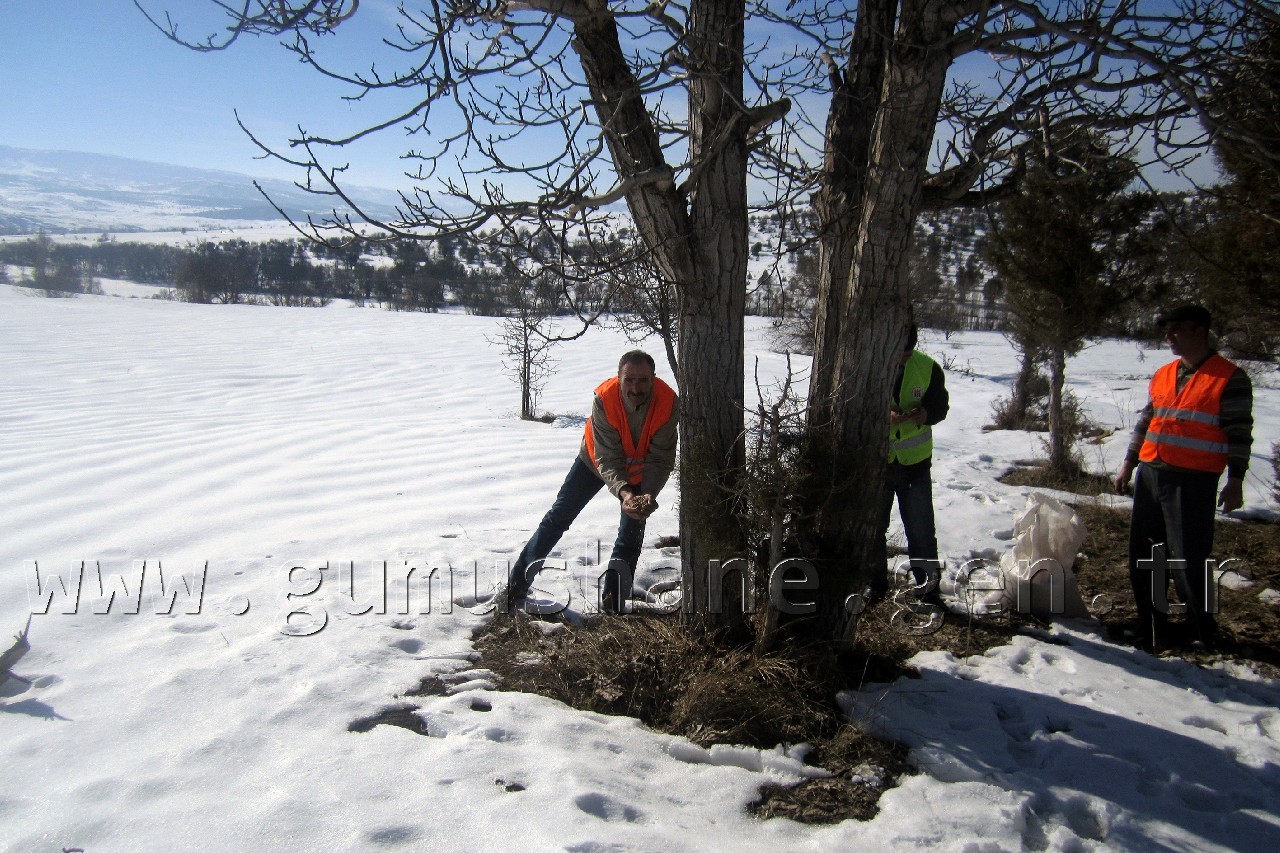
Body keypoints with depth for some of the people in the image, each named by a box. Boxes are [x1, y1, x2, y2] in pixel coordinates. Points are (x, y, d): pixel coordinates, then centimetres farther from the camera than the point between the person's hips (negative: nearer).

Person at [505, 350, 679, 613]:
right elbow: (607, 459, -34)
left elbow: (660, 460, -27)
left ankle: (613, 601, 13)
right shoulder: (604, 399, -35)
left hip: (639, 471, 1)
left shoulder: (668, 403, -32)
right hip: (596, 460, 0)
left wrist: (648, 495, -44)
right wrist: (623, 492, -50)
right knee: (558, 517, 1)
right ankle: (517, 583, 13)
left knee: (631, 534, -2)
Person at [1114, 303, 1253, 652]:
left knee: (1189, 559, -5)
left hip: (1193, 483, -6)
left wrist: (1235, 482, -10)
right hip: (1150, 476, 7)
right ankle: (1152, 627, 22)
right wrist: (1129, 463, 17)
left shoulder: (1230, 378, -4)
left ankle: (1203, 632, 12)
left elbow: (1239, 433, -6)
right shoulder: (1162, 376, 14)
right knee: (1144, 557, 10)